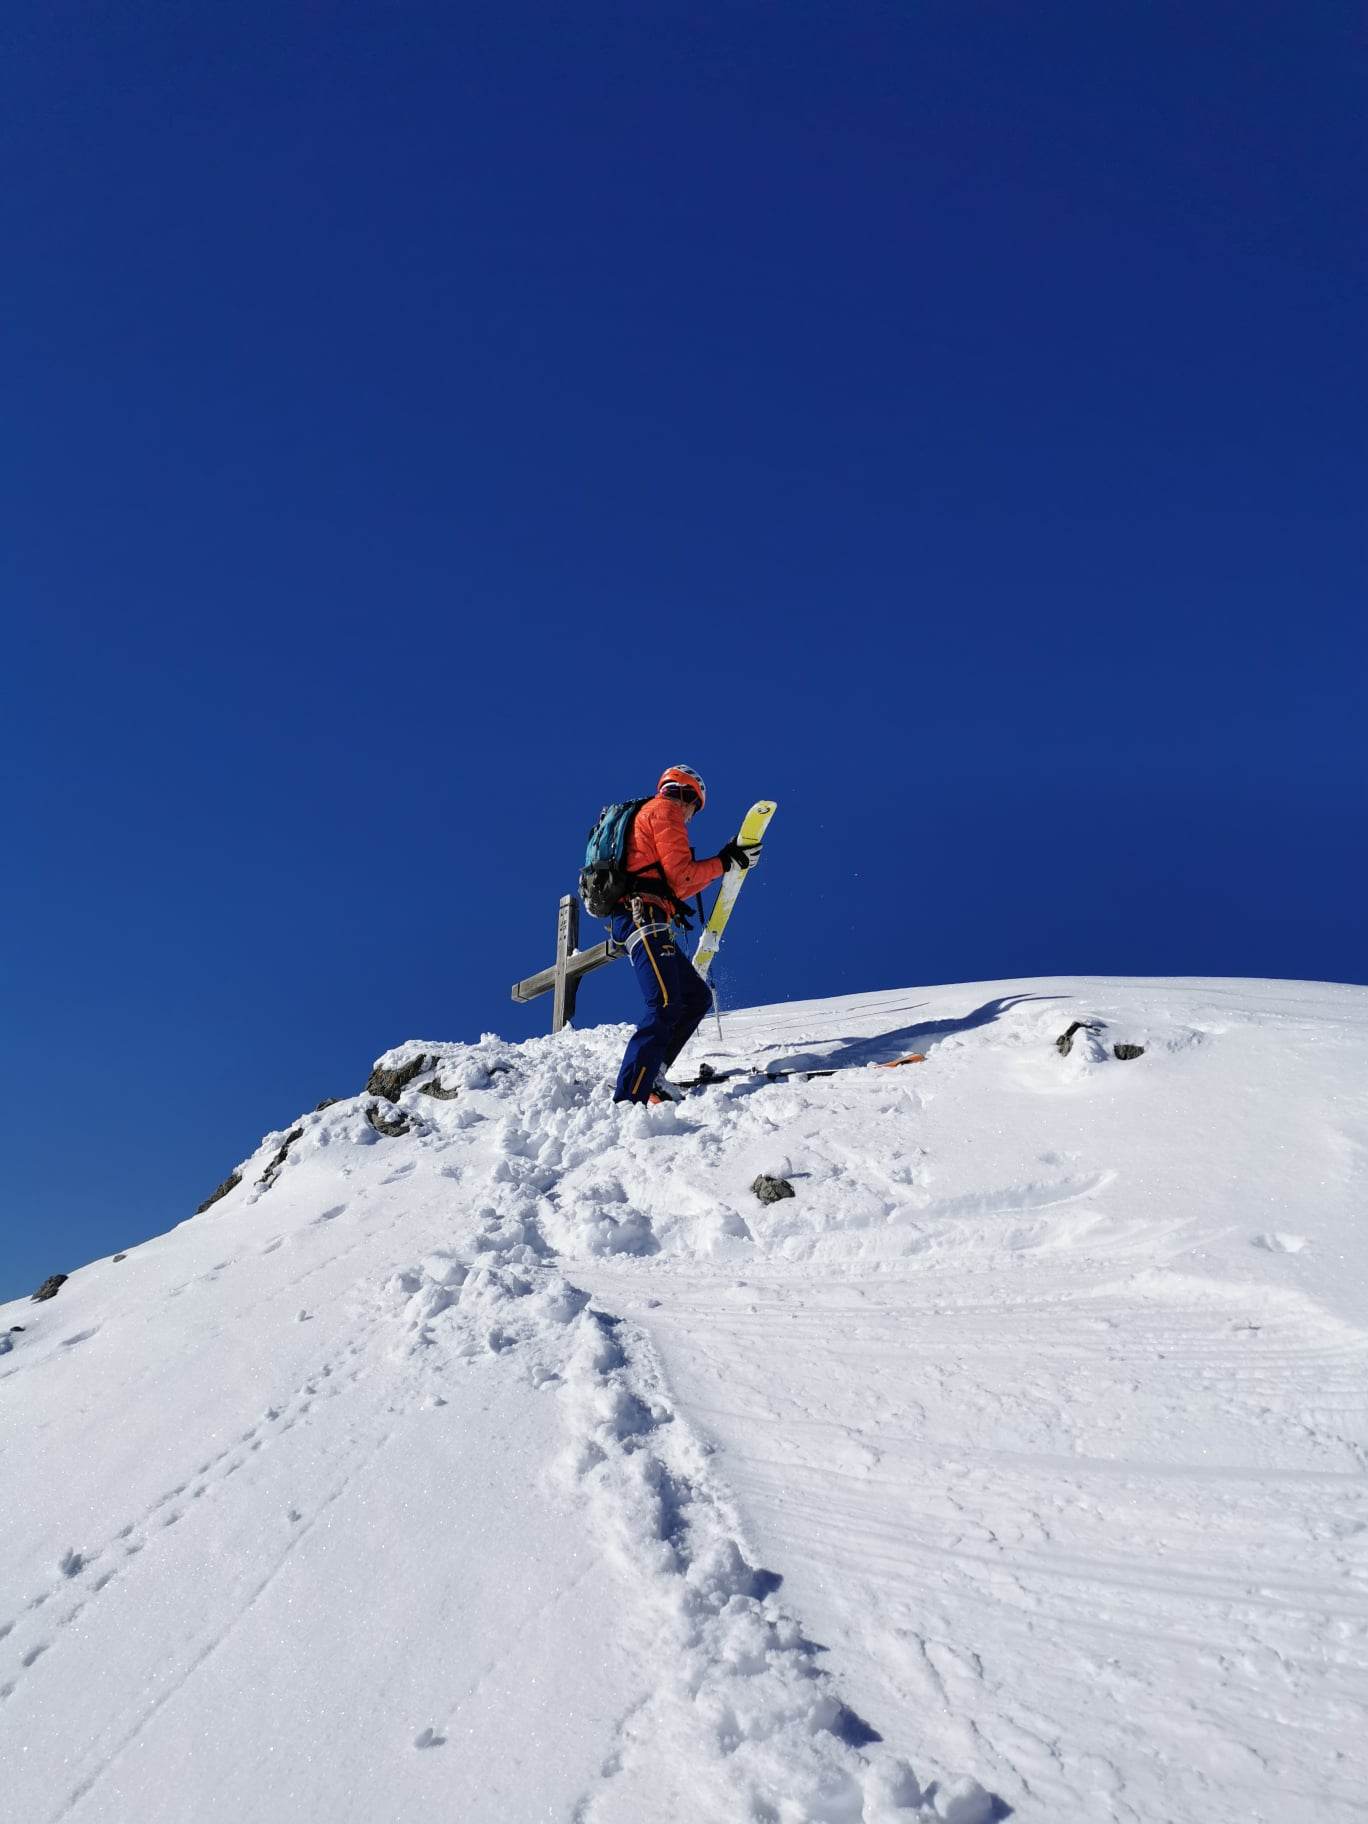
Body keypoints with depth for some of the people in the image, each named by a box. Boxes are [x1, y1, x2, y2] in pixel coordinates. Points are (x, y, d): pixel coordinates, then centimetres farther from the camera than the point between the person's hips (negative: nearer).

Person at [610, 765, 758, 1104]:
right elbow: (680, 876, -7)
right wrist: (725, 861, 1)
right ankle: (628, 1099, -32)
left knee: (698, 997, 13)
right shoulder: (666, 810, 3)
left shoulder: (647, 815, 33)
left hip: (644, 922, 10)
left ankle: (648, 1075, 5)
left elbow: (668, 888, 31)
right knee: (665, 1006, -22)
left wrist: (723, 862, 32)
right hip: (644, 919, -10)